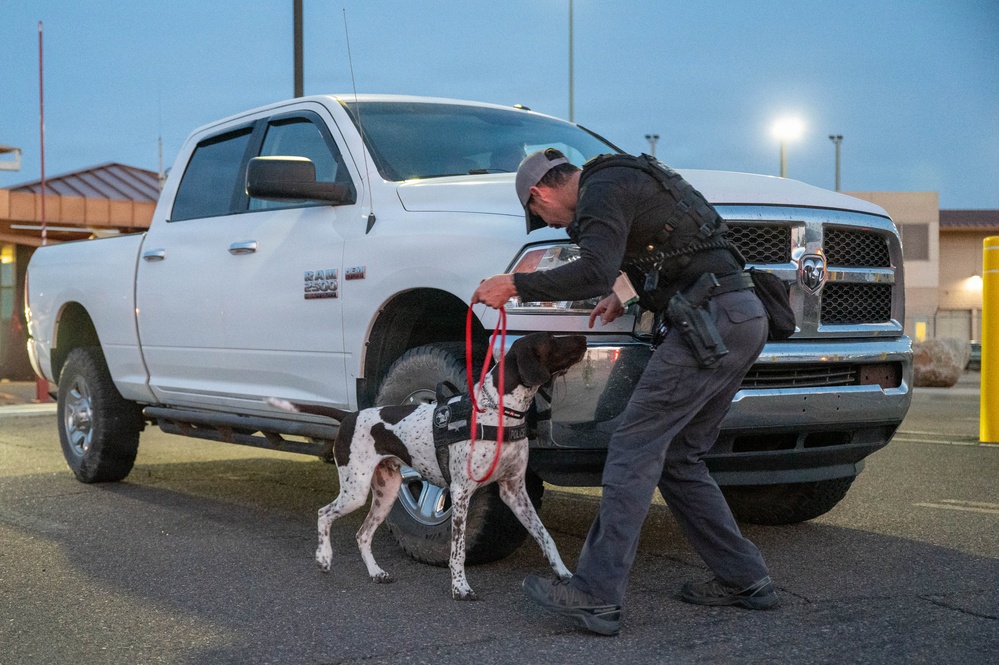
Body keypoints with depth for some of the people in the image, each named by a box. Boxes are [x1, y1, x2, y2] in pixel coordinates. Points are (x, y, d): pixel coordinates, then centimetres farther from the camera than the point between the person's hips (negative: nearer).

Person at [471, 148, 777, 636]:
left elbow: (595, 272, -23)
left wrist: (515, 285, -15)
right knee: (678, 458, 14)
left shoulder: (601, 191, -6)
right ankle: (744, 580, 17)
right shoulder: (628, 179, 25)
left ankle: (596, 595, -14)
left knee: (634, 449, -12)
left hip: (712, 320, -10)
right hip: (745, 318, 10)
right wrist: (626, 297, 25)